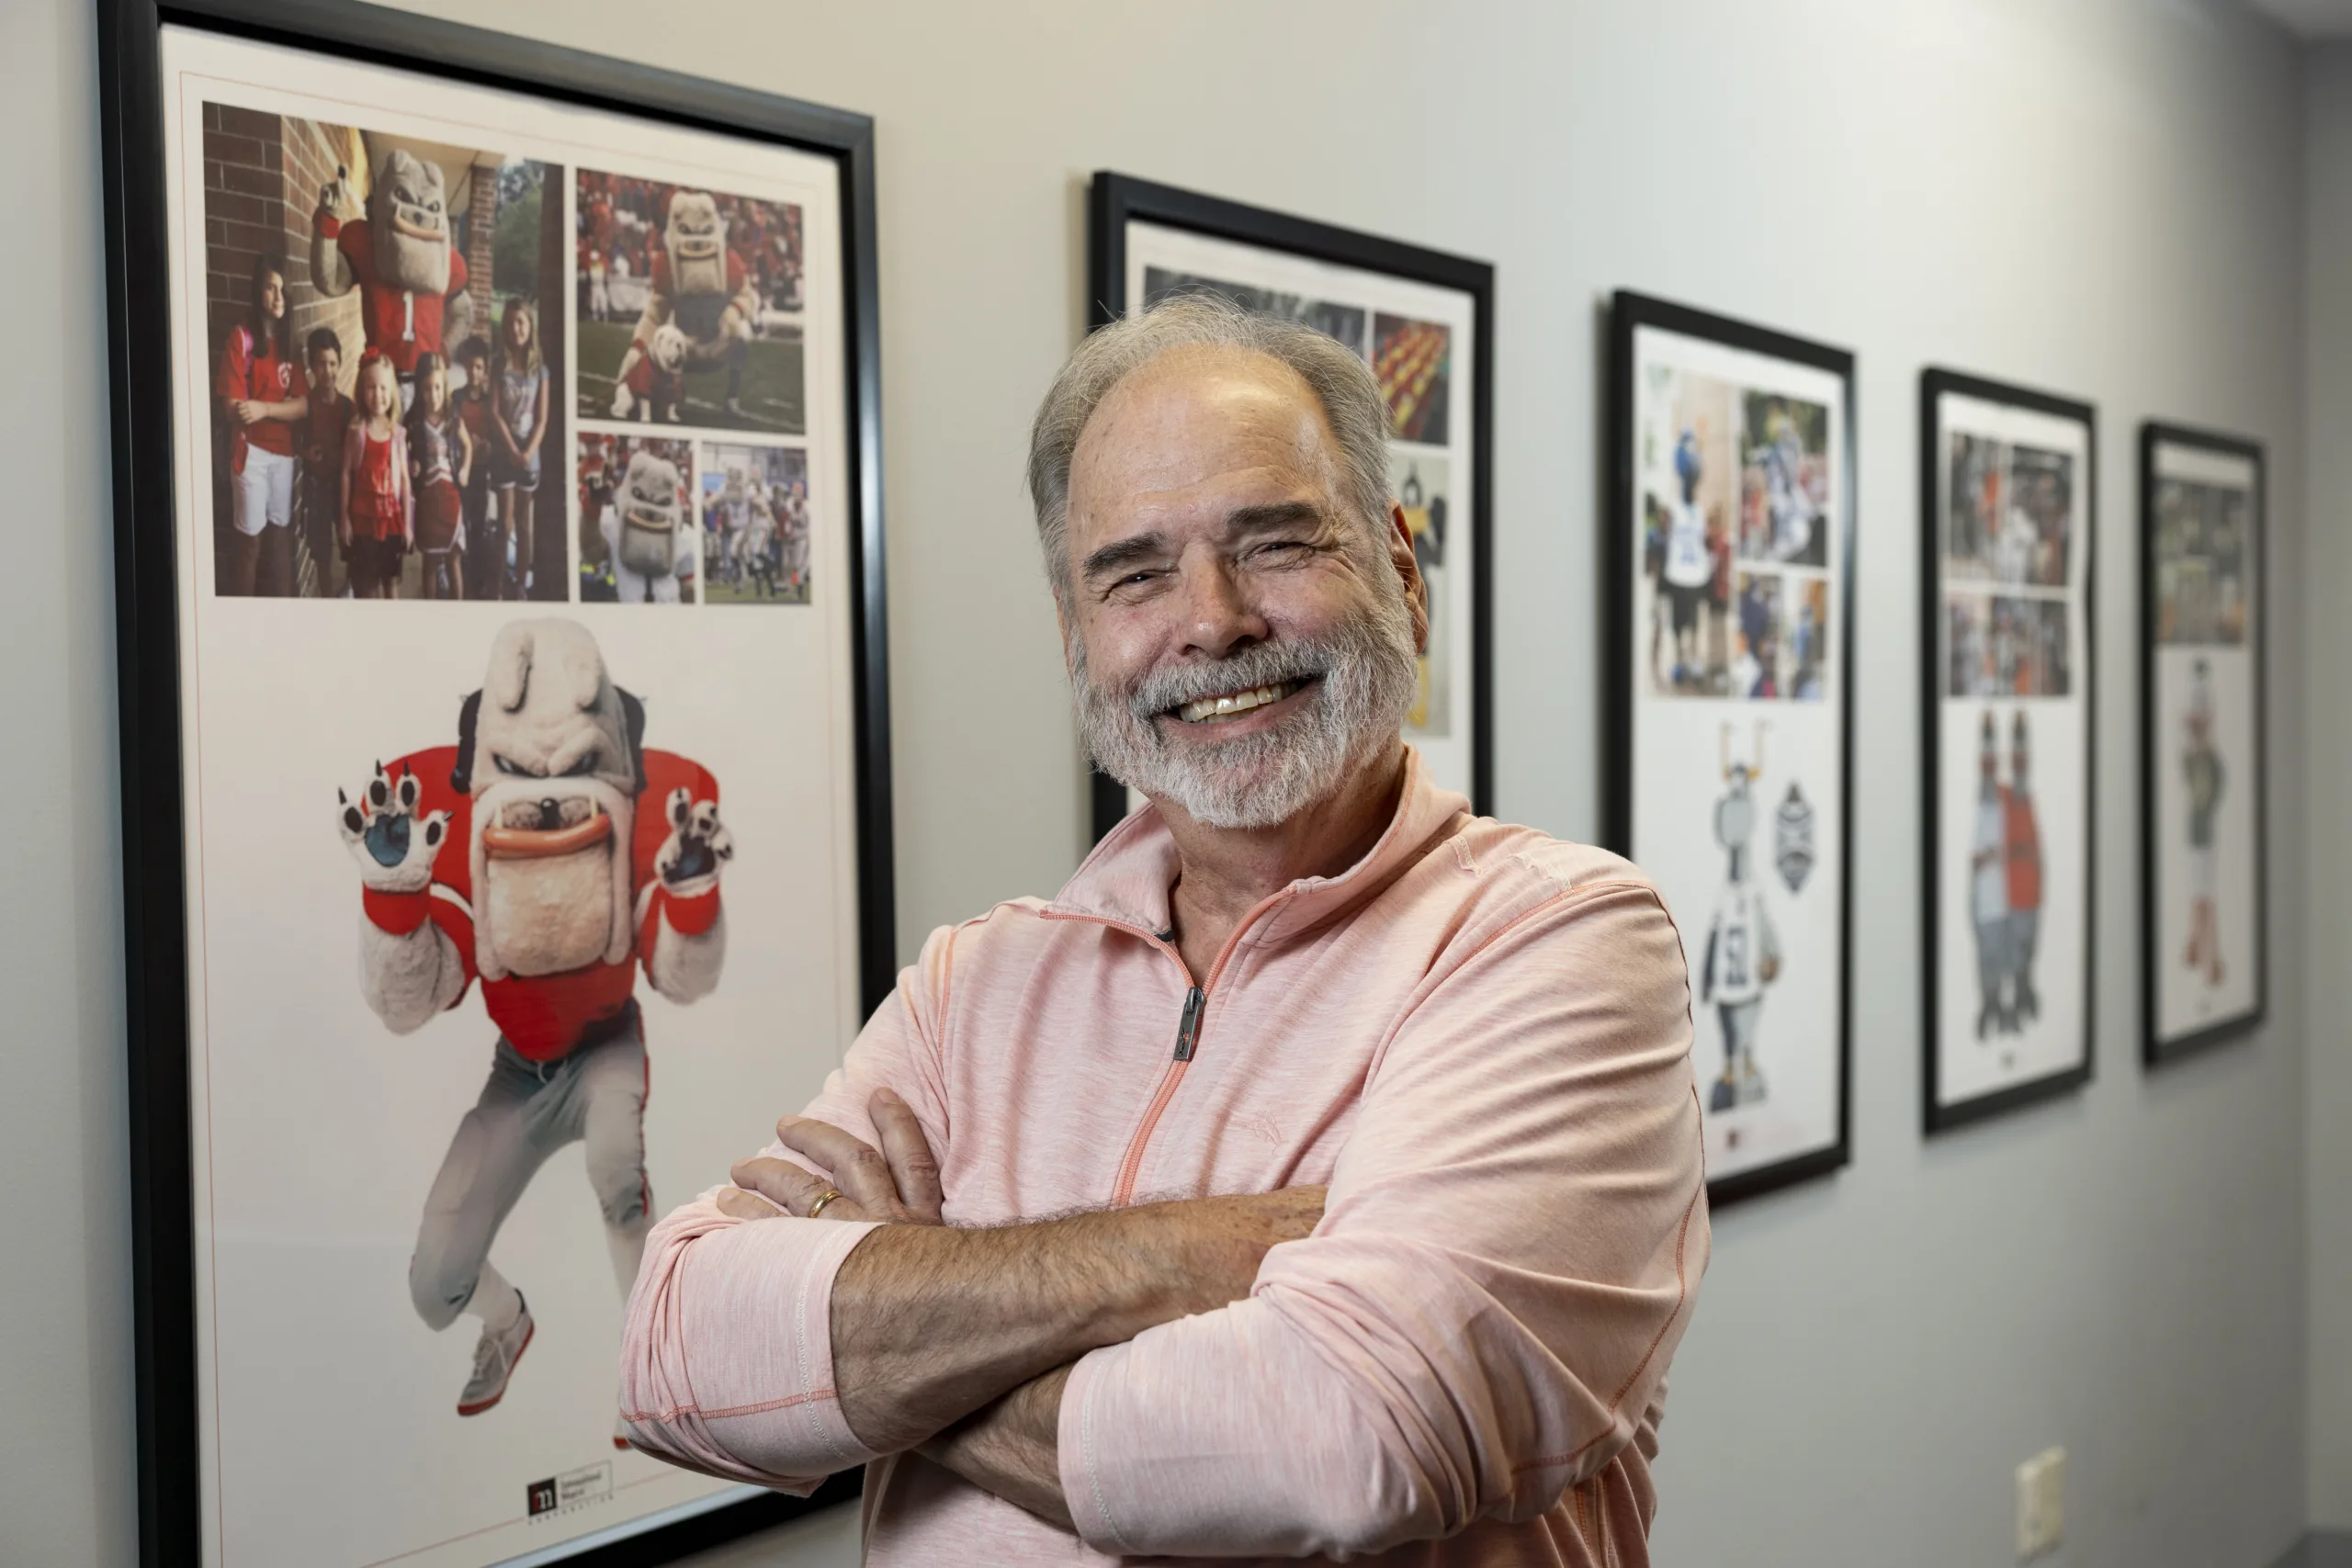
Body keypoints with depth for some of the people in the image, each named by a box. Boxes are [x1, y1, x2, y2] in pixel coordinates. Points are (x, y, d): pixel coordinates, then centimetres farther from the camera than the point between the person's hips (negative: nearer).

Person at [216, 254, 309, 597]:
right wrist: (282, 407, -14)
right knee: (250, 539, -2)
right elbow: (231, 407, -12)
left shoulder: (288, 343, 11)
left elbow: (303, 404, 0)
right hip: (251, 450, -5)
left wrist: (264, 409, -16)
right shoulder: (240, 337, -6)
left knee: (282, 535, 11)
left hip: (284, 451, 5)